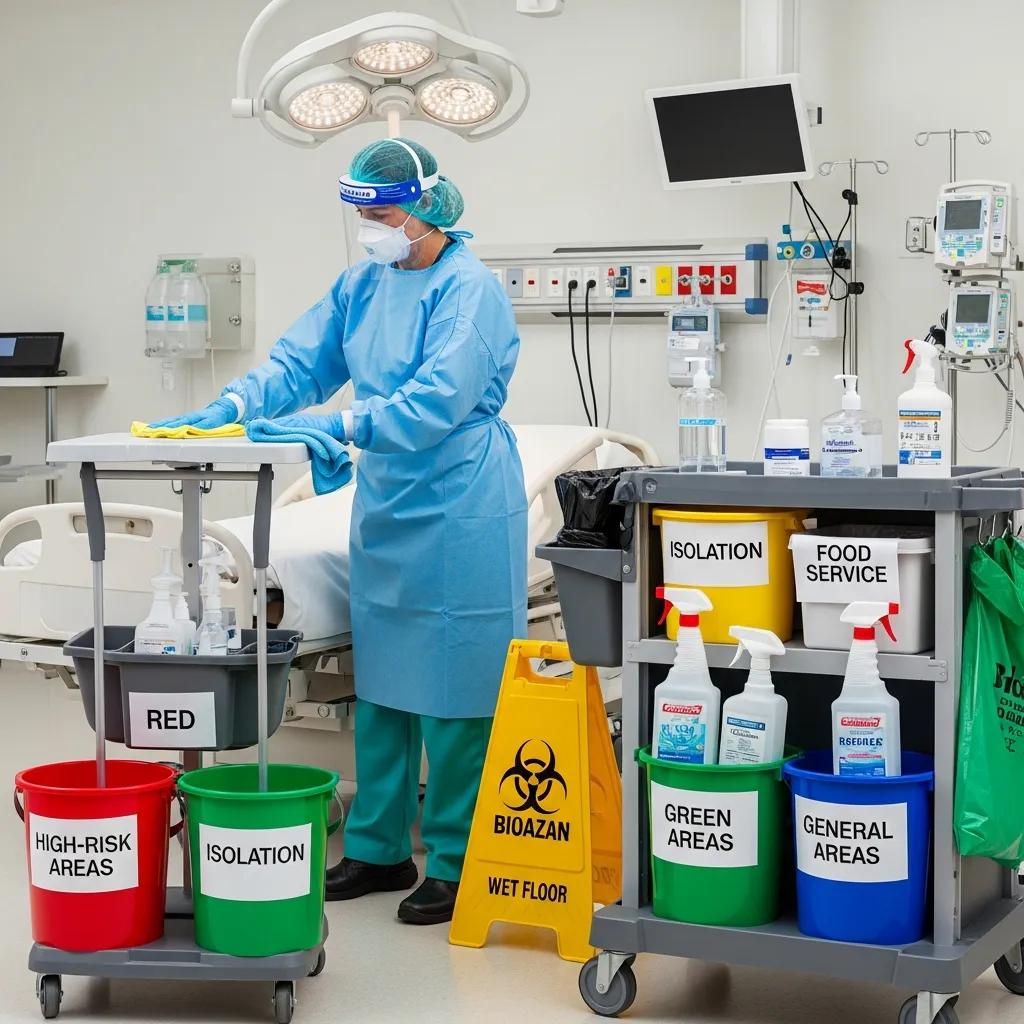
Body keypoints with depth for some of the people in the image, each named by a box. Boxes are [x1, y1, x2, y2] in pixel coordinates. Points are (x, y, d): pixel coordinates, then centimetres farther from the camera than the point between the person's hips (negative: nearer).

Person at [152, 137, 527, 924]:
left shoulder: (470, 289, -14)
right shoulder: (363, 285, 10)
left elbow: (436, 400, -23)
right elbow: (301, 362, 5)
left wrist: (335, 424, -31)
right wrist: (231, 408, -12)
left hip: (458, 511, -8)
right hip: (387, 503, 8)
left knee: (451, 690, -2)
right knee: (380, 681, 13)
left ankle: (456, 866, 9)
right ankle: (378, 850, 25)